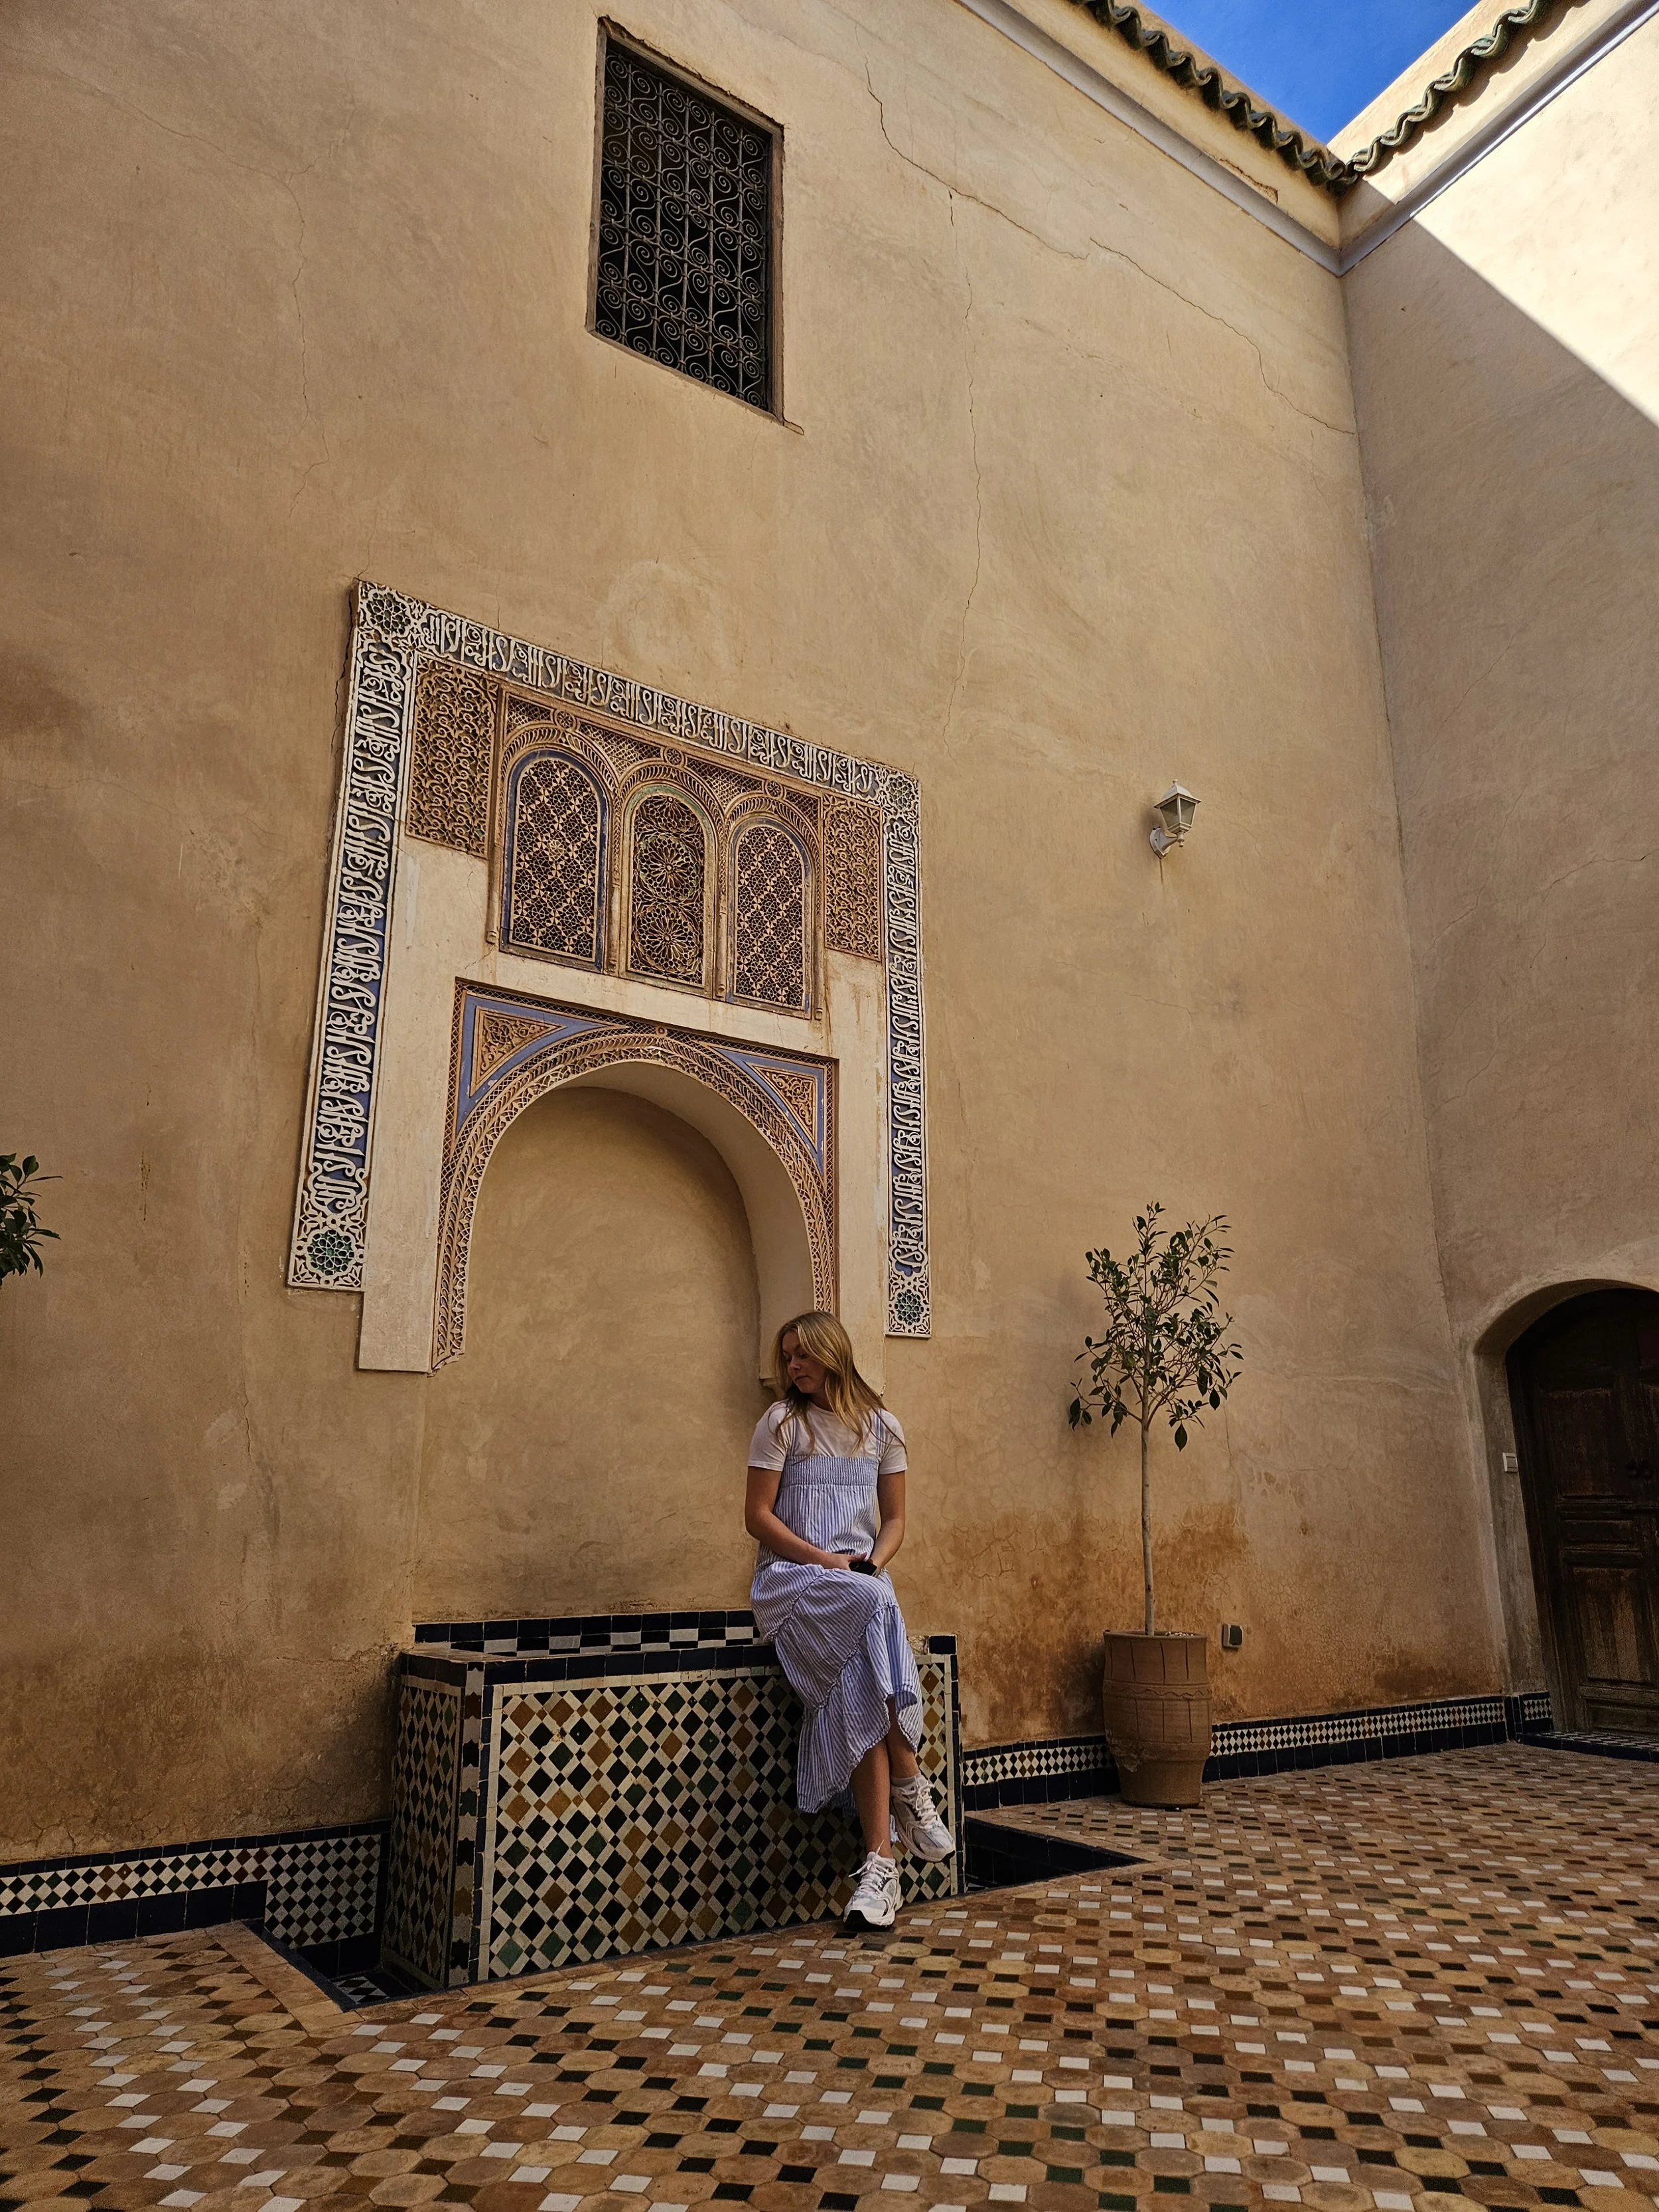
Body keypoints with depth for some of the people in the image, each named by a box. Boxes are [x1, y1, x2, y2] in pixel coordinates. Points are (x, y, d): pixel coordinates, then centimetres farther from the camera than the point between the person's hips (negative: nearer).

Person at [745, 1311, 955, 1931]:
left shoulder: (881, 1426, 12)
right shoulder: (782, 1421, 3)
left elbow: (895, 1518, 14)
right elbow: (758, 1518, -2)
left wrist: (873, 1561, -8)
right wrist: (827, 1561, -13)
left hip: (862, 1578, 3)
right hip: (791, 1576, -3)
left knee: (861, 1683, -29)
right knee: (871, 1606, -35)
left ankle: (879, 1863, -23)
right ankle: (909, 1787, -21)